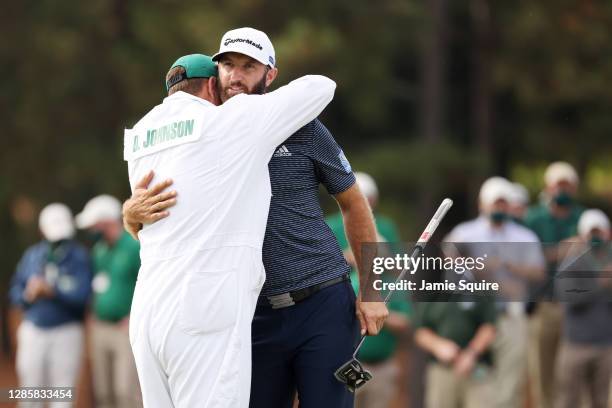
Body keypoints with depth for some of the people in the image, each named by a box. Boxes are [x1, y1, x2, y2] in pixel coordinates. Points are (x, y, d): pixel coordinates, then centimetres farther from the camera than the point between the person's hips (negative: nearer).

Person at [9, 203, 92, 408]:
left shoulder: (79, 256, -2)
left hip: (66, 331, -3)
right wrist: (28, 295, -10)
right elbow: (15, 290, 11)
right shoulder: (32, 255, 11)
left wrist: (52, 291, -24)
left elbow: (82, 295, -14)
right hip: (33, 328, 3)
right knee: (30, 386, 4)